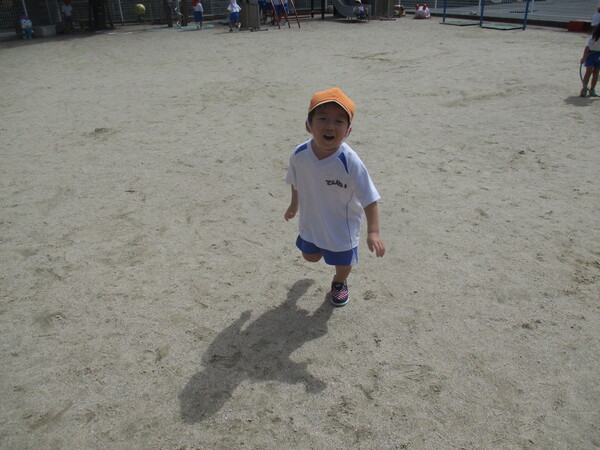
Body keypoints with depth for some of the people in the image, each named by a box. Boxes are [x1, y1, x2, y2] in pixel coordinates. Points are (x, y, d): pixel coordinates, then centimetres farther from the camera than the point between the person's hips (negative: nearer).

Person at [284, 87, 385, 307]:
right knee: (310, 256, 26)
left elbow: (369, 200, -28)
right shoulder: (300, 155, -20)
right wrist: (294, 204, 15)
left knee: (343, 262, 20)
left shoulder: (350, 162, -33)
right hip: (311, 221, 3)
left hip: (343, 226, -3)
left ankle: (340, 282, 55)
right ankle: (319, 246, 62)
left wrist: (373, 232, -35)